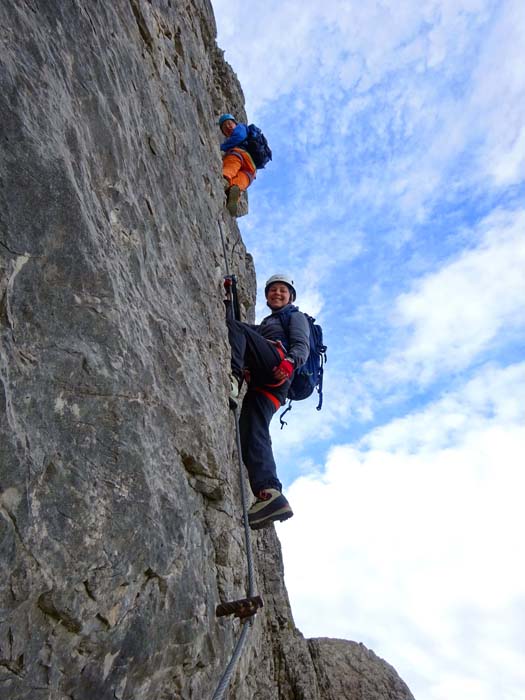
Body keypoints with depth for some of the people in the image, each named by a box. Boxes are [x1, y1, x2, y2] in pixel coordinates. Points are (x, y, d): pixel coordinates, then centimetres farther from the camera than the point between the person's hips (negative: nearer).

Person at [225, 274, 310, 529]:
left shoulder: (295, 316, 23)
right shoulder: (263, 325, 44)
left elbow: (302, 346, 4)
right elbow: (240, 332, 33)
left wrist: (290, 363, -18)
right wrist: (228, 304, 25)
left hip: (278, 369, -6)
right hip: (262, 382, 6)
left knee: (233, 326, -15)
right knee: (251, 432, -16)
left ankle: (233, 376, -39)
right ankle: (270, 495, -29)